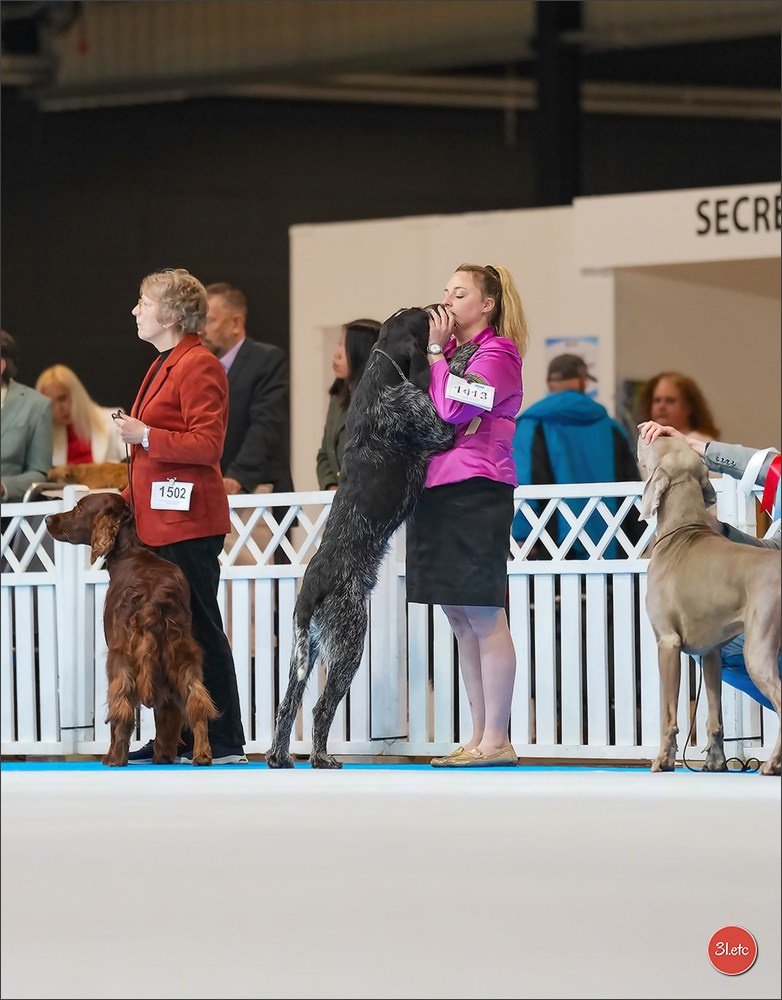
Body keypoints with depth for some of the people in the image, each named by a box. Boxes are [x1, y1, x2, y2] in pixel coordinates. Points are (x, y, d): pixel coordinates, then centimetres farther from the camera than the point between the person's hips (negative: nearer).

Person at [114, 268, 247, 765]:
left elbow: (207, 444, -19)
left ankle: (224, 743, -3)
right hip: (159, 519, 10)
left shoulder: (199, 366, -11)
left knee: (199, 630, -6)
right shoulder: (166, 365, 19)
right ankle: (179, 737, 14)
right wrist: (129, 500, 22)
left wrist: (146, 436, -17)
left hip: (186, 520, -10)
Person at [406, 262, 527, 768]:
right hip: (438, 491, 9)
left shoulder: (497, 353, -5)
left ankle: (496, 740, -8)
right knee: (461, 620, 9)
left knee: (484, 617, -9)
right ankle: (481, 738, 12)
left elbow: (451, 409, -16)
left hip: (475, 493, -9)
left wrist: (436, 351, -7)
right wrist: (436, 349, 10)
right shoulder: (453, 350, 21)